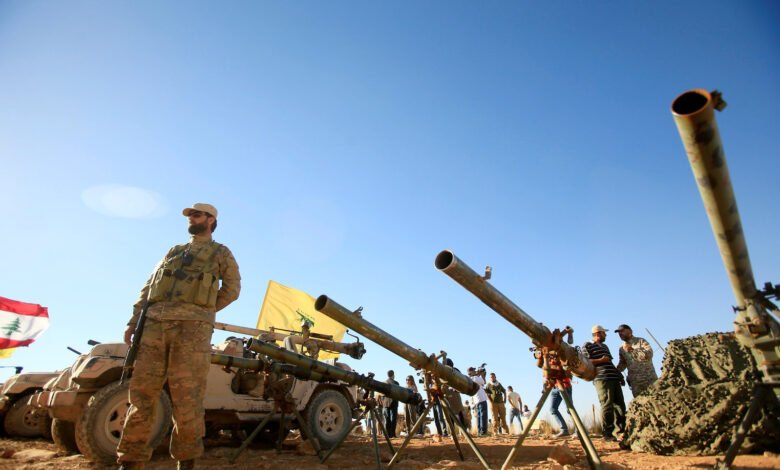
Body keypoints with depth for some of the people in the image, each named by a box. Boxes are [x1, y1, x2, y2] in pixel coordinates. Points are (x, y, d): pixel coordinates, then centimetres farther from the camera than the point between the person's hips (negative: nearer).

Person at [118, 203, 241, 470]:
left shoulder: (220, 253, 15)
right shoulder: (173, 252, 27)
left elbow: (232, 288, 12)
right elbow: (148, 287, 21)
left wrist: (202, 310, 4)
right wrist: (134, 321, 9)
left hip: (192, 326, -4)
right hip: (154, 323, 5)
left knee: (186, 395, -6)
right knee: (142, 390, 0)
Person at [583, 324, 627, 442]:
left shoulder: (605, 346, 29)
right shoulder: (588, 346, 3)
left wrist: (618, 373, 16)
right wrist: (601, 360, -9)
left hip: (614, 378, 8)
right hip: (602, 379, -8)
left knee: (620, 404, 6)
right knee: (607, 405, -12)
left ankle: (622, 431, 14)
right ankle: (607, 434, -8)